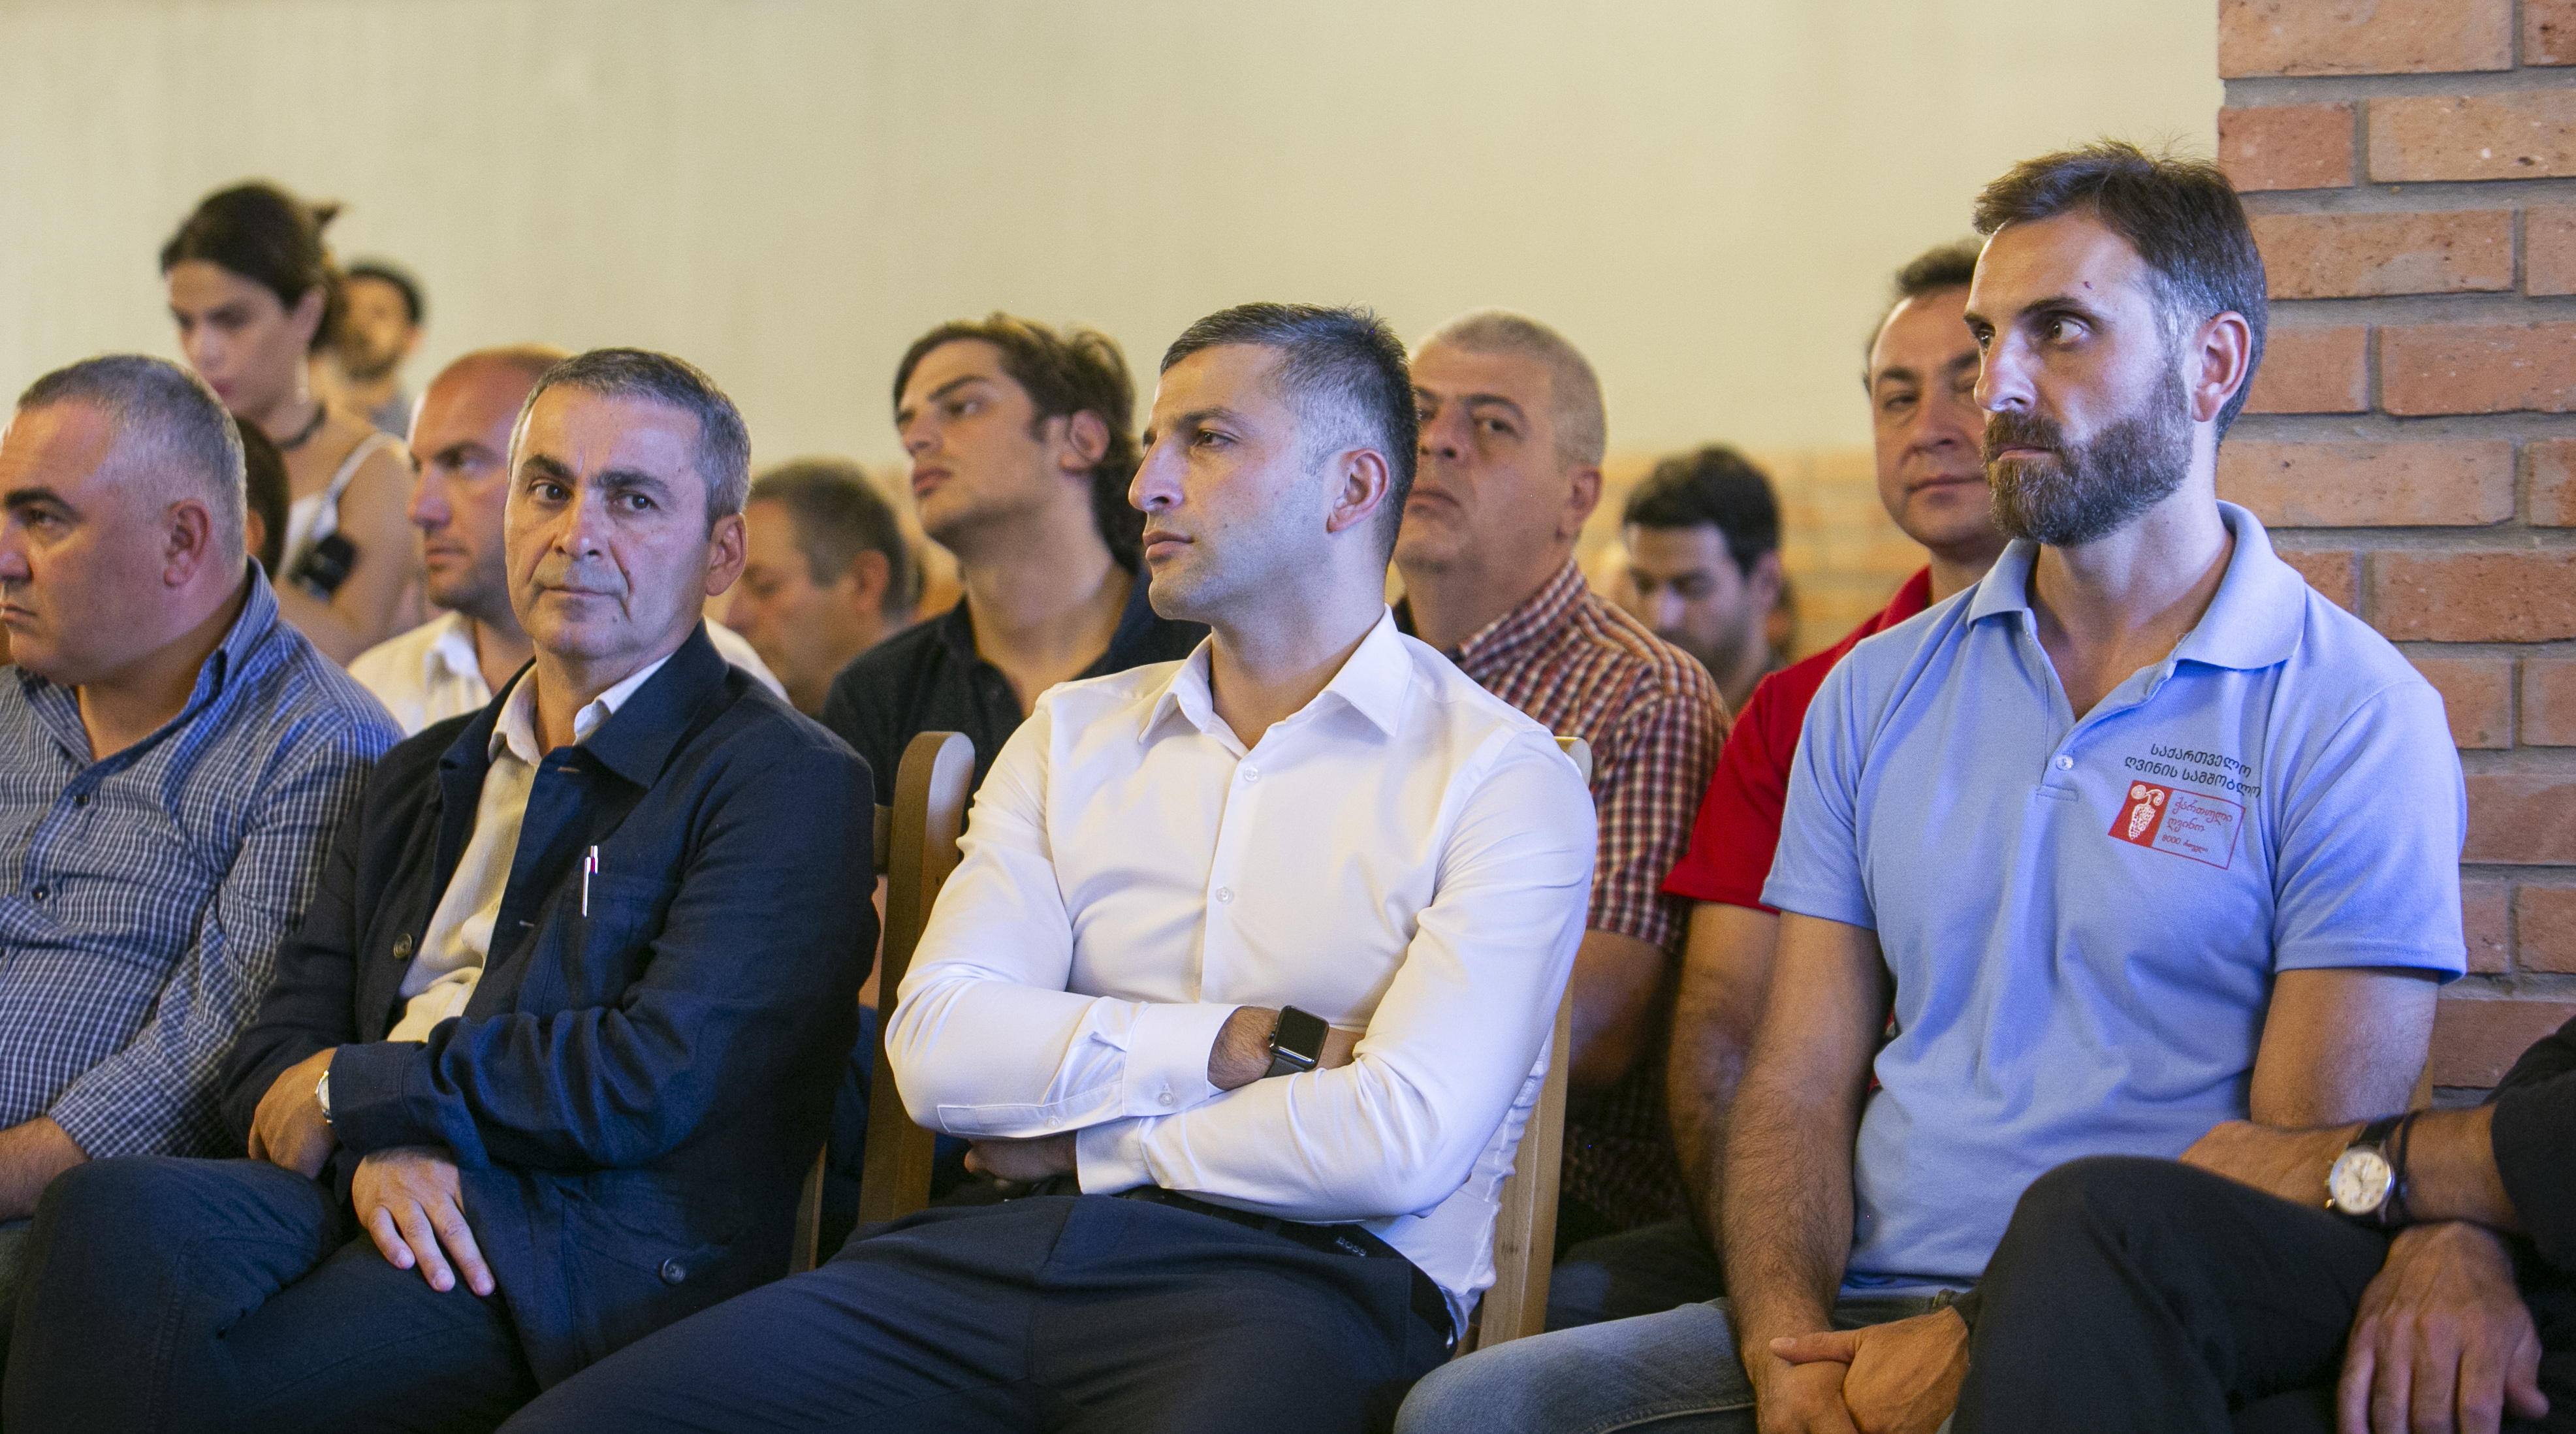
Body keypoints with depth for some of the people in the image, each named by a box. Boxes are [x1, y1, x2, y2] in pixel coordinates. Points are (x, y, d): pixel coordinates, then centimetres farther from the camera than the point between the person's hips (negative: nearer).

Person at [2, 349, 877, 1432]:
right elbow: (277, 1046, 16)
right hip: (385, 1203, 6)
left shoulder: (788, 782, 3)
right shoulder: (422, 775, 27)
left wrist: (355, 1090, -2)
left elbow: (659, 1083, -10)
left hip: (591, 1245, -6)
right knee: (111, 1215, -29)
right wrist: (373, 1147, -8)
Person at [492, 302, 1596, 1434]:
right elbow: (941, 1048, 6)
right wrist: (1248, 1043, -5)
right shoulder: (1074, 736, 21)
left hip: (1296, 1284, -5)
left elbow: (1401, 1142, -10)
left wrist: (1078, 1141, 1)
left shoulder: (1503, 780, 4)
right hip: (1003, 1254, 5)